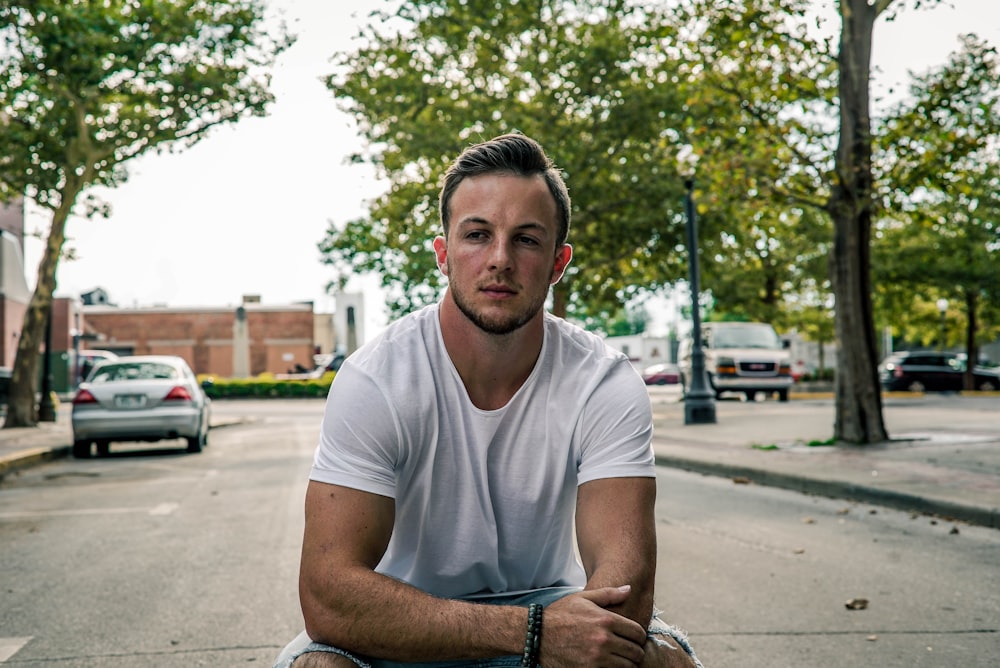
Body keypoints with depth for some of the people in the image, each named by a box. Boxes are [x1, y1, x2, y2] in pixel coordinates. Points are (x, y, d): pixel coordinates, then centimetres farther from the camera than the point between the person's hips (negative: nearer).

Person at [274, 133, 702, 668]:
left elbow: (625, 580, -22)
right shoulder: (375, 381, -19)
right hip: (409, 622, 0)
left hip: (546, 606, 1)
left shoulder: (607, 386, -14)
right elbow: (328, 594, -28)